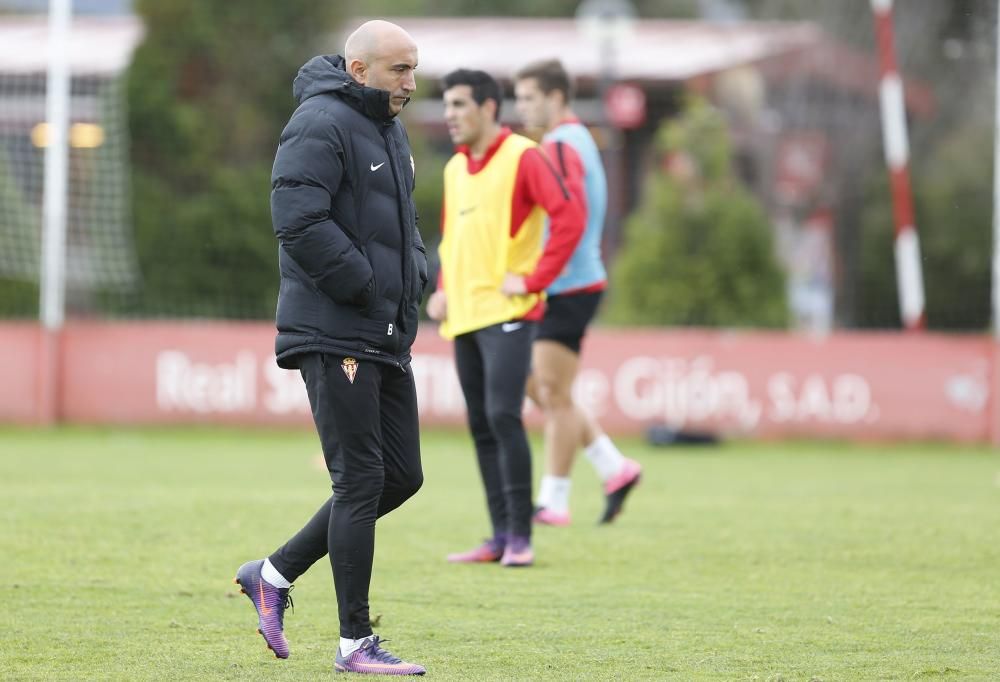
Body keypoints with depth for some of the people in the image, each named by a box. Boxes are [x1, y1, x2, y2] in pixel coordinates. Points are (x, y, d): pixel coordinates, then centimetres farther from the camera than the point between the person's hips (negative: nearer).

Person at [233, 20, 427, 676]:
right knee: (361, 482, -8)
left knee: (402, 476, 11)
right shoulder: (321, 126, -13)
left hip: (387, 338, 10)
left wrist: (415, 276, 8)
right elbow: (300, 224, -23)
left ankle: (276, 573, 21)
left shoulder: (389, 130, 18)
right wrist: (368, 288, -19)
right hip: (333, 334, -10)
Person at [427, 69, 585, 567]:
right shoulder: (455, 169, 16)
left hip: (507, 314, -8)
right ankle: (500, 537, 11)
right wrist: (443, 289, 14)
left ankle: (520, 536, -10)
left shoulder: (521, 158, -8)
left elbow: (569, 217, -17)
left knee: (503, 417, -16)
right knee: (481, 427, 7)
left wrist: (533, 279, -17)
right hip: (463, 317, 8)